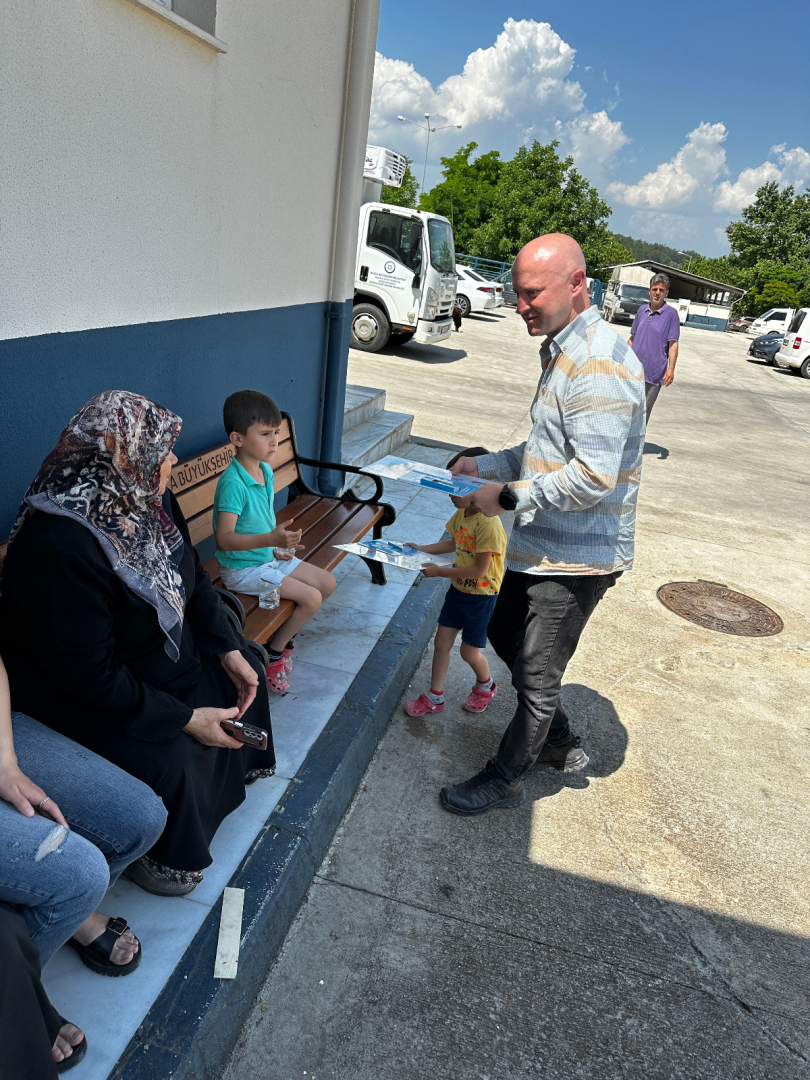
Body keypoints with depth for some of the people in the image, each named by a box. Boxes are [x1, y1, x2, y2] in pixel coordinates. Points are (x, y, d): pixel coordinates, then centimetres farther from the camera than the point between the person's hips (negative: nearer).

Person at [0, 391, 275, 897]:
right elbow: (91, 675, -32)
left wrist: (230, 651, -5)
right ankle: (157, 857, 8)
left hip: (169, 653, 9)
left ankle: (236, 767, 37)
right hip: (82, 698, -9)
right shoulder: (60, 547, -36)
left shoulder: (148, 499, -9)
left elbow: (194, 577, 4)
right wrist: (185, 718, -26)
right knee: (168, 761, -24)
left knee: (245, 668, 12)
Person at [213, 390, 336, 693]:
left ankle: (282, 636, 21)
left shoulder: (266, 471, 3)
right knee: (311, 598, -15)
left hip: (269, 557, 9)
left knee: (328, 583, 8)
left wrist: (280, 546, 3)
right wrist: (270, 539, -42)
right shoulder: (233, 483, -26)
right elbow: (224, 539, -32)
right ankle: (274, 652, 7)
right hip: (242, 569, -9)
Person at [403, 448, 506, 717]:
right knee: (441, 642, 10)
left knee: (469, 652, 9)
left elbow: (479, 570, -27)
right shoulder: (461, 514, -2)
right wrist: (423, 549, 8)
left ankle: (485, 685, 40)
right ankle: (435, 697, 25)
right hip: (458, 589, 7)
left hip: (481, 596, -7)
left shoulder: (488, 525, -29)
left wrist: (439, 571, -22)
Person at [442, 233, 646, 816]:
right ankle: (561, 743, 41)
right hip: (543, 542, 11)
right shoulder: (564, 352, 11)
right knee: (505, 633, 23)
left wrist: (510, 497, -19)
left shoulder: (600, 364, -23)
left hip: (576, 555, -11)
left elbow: (592, 478, -29)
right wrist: (485, 466, 7)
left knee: (537, 675, 5)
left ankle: (507, 778, 28)